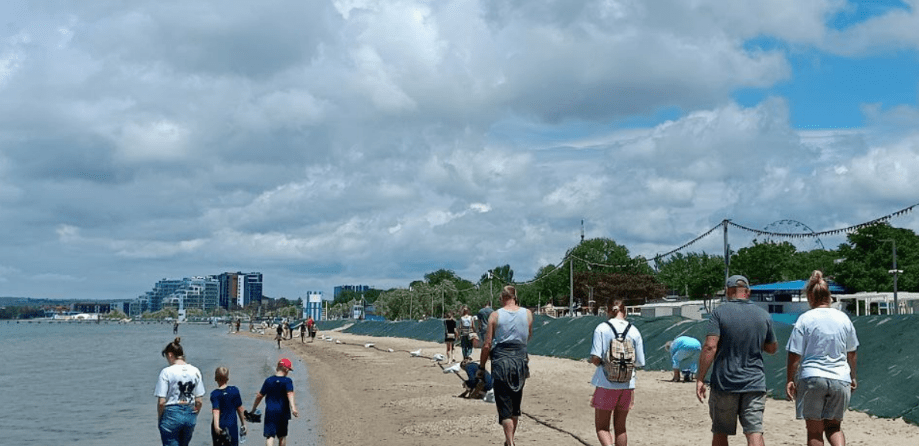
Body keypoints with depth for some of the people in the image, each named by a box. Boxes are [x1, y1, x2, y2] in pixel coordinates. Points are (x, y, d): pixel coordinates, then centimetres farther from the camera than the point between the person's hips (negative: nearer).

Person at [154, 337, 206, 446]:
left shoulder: (166, 372, -11)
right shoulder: (195, 371, 2)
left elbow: (161, 402, -12)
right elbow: (199, 401, 3)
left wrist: (159, 419, 2)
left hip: (171, 414, -5)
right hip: (190, 414, 5)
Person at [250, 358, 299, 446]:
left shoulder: (269, 380, 3)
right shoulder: (287, 381, -7)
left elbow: (259, 396, 9)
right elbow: (290, 394, -23)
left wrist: (253, 409, 21)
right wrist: (293, 408, -34)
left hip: (270, 412, 1)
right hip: (283, 412, -1)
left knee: (270, 436, -6)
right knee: (282, 436, 17)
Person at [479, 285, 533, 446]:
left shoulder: (495, 315, -6)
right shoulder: (527, 314, 0)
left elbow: (487, 345, -6)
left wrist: (481, 368, 3)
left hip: (501, 362, -3)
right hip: (520, 360, 3)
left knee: (504, 405, 0)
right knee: (515, 405, 19)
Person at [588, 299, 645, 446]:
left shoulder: (601, 329, -7)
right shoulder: (634, 331, 1)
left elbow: (596, 358, -15)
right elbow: (640, 362, 3)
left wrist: (595, 362, 7)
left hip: (606, 383, -3)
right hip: (627, 384, 3)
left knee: (601, 426, 7)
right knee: (620, 427, 16)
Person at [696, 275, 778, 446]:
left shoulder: (720, 312, -6)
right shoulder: (764, 315, 5)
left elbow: (710, 347, -15)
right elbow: (772, 348, 17)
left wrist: (700, 379, -12)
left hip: (724, 382, -2)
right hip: (755, 382, 2)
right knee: (755, 432, -2)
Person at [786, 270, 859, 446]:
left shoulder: (805, 319, -7)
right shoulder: (843, 318, 5)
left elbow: (794, 355, -8)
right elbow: (852, 353, 15)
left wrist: (790, 380, 3)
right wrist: (852, 377, 28)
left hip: (812, 378, -3)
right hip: (841, 379, 4)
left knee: (814, 430, 6)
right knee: (833, 426, 15)